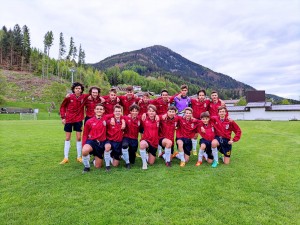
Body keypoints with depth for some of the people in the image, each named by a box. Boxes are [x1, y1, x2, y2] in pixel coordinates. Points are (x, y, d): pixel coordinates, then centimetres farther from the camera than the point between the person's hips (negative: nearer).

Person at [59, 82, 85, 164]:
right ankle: (66, 158, 14)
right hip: (68, 120, 0)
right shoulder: (69, 97, -10)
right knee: (67, 138, 6)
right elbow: (62, 107, 0)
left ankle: (79, 157, 15)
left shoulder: (83, 97, -8)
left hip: (78, 120, 0)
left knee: (79, 138, 3)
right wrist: (63, 117, -6)